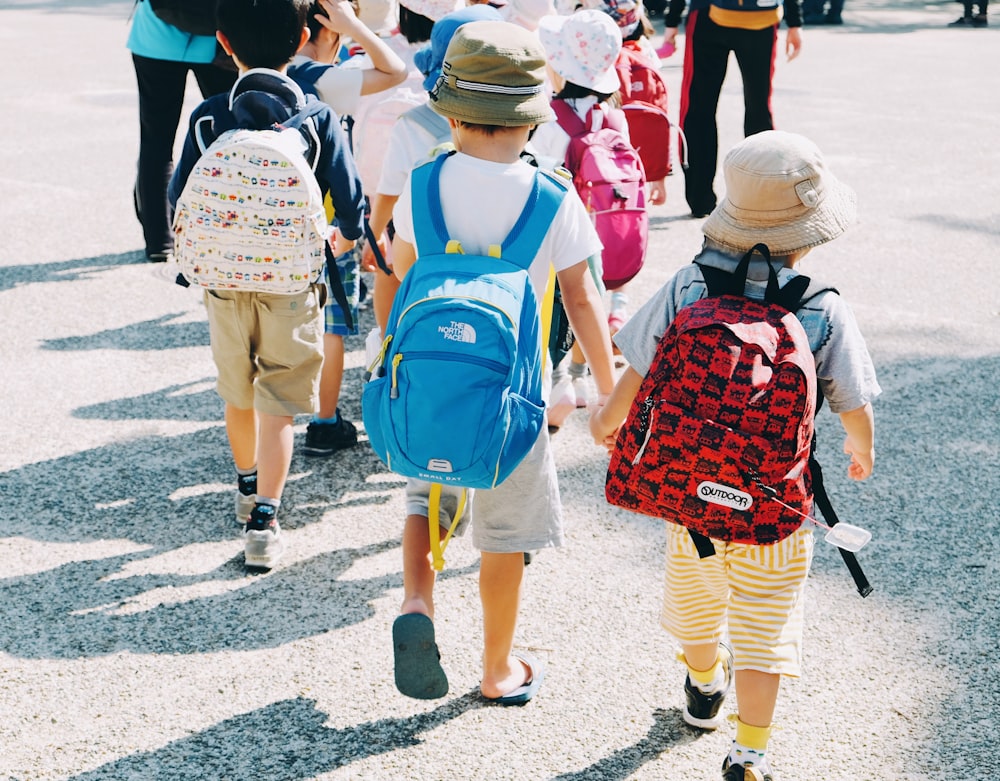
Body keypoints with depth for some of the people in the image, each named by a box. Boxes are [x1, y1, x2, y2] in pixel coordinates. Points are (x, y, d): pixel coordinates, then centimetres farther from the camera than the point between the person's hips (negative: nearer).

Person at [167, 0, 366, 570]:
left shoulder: (209, 118, -6)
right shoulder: (319, 117, -10)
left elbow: (181, 198, -3)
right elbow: (350, 196, -9)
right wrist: (345, 239, 13)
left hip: (225, 281, 2)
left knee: (238, 395, 21)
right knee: (278, 406, 3)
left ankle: (249, 487, 42)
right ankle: (263, 521, -6)